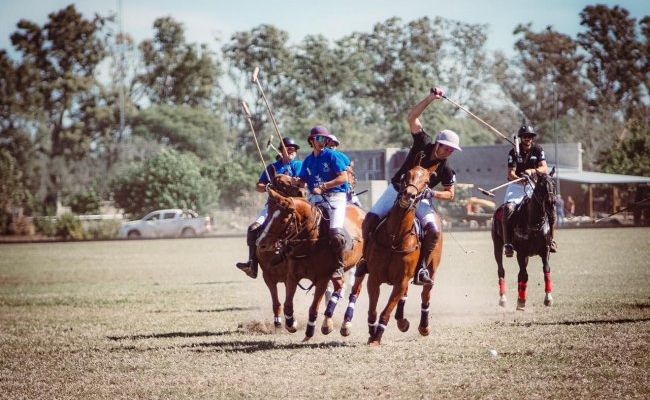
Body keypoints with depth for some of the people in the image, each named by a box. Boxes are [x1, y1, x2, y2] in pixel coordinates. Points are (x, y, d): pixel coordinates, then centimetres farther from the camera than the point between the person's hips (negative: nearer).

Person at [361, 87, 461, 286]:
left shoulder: (446, 169, -9)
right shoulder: (423, 144, -11)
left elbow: (450, 194, 2)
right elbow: (412, 118, -18)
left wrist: (433, 193, -19)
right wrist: (430, 99, -28)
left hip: (420, 199, 0)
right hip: (397, 190, 0)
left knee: (434, 231, -23)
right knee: (370, 220, -16)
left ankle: (421, 267, -7)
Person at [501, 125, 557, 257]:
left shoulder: (538, 149, 1)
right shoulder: (514, 152, -6)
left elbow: (544, 169, -9)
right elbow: (511, 174, -12)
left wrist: (532, 171, -28)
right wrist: (521, 179, -33)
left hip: (534, 185, 2)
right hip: (517, 185, -2)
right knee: (508, 208, -28)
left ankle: (550, 240, 10)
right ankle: (507, 243, -26)